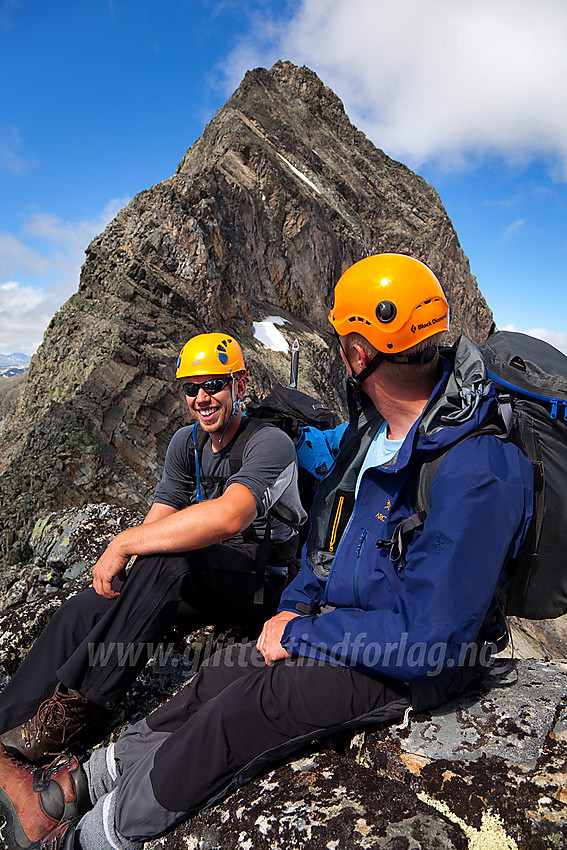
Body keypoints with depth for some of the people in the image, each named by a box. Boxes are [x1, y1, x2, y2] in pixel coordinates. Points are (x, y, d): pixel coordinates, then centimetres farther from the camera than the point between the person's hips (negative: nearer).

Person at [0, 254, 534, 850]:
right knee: (223, 674, -2)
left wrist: (299, 636, -20)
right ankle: (74, 783, 13)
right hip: (343, 617, 8)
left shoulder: (476, 476, -31)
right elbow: (330, 523, 12)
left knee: (245, 709, -19)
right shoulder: (372, 426, -1)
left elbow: (427, 639, -30)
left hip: (409, 668, -7)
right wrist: (296, 604, -1)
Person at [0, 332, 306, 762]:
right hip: (199, 582, 7)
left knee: (168, 558, -36)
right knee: (78, 614, -12)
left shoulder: (269, 444, -19)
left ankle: (75, 708, -25)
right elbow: (157, 520, 3)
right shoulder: (186, 442, 7)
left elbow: (228, 518, -37)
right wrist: (113, 568, -16)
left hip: (261, 583, -7)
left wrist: (123, 543, -31)